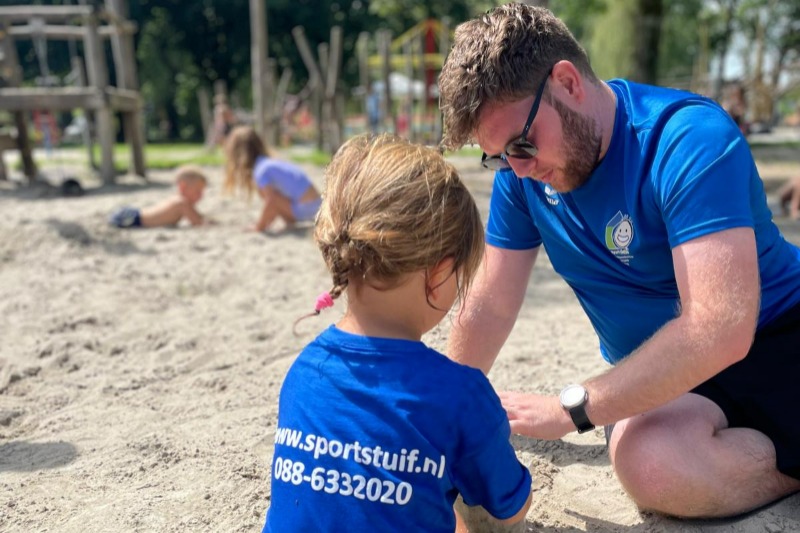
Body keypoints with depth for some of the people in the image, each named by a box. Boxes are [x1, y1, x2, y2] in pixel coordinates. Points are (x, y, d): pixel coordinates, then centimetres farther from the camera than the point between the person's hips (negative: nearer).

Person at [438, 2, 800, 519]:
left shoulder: (689, 139, -22)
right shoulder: (521, 173, -4)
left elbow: (719, 329, -30)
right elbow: (490, 306, 6)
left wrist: (571, 408, -24)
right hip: (657, 379, 4)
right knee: (649, 462, -31)